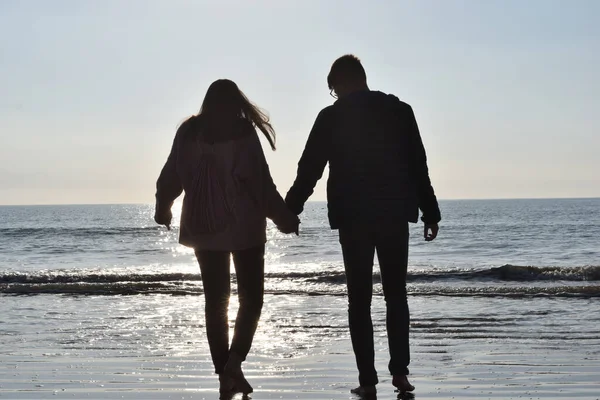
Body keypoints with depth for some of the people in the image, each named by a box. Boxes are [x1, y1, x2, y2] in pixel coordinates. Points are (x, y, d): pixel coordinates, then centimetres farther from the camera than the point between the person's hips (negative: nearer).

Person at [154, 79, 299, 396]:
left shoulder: (189, 132, 3)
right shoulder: (243, 131, -7)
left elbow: (171, 176, 10)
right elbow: (261, 181, -10)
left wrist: (163, 210, 28)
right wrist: (285, 218, 1)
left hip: (203, 226, 4)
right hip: (244, 226, -3)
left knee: (215, 300, 10)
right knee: (251, 298, 6)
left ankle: (226, 375, 9)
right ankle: (234, 360, -13)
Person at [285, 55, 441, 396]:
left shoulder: (331, 117, -2)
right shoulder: (400, 111, 4)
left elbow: (309, 169, -1)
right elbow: (418, 167, 4)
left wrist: (290, 210, 9)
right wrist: (431, 213, 10)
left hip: (352, 218, -2)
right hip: (395, 215, 2)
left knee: (360, 299, 4)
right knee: (396, 295, 11)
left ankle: (368, 378, 1)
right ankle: (400, 371, 2)